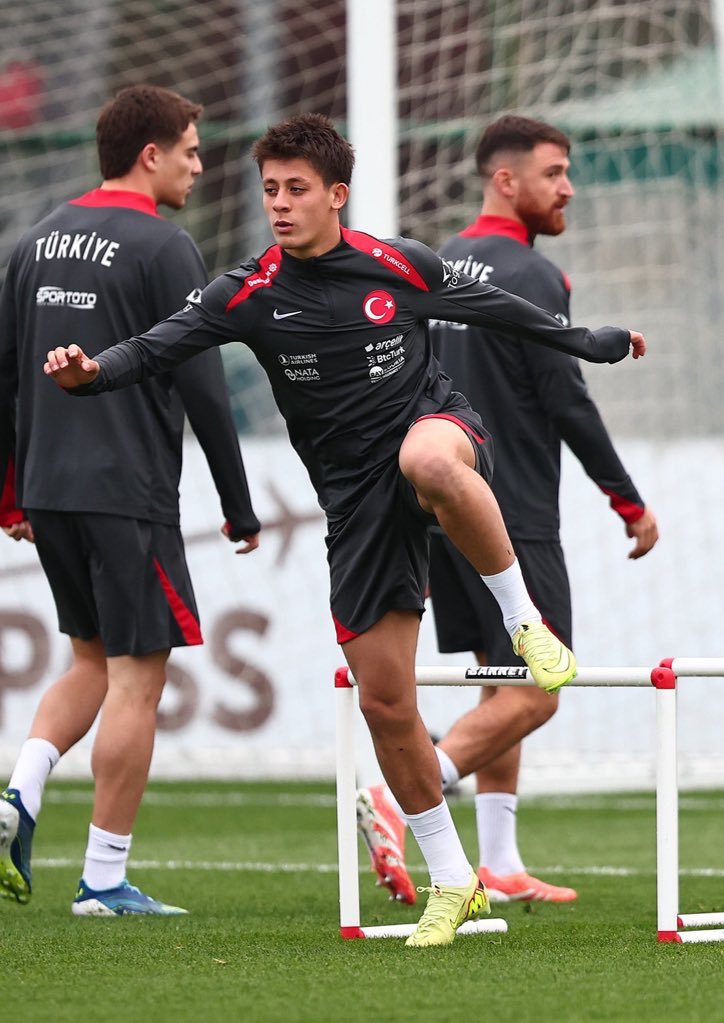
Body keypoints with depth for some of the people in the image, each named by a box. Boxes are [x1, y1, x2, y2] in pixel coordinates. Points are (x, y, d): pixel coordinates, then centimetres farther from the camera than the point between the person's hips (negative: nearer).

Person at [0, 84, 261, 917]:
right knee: (136, 676, 0)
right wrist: (241, 511, -4)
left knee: (95, 660, 21)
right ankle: (104, 879, 0)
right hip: (127, 494, -7)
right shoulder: (163, 248, -9)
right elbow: (201, 388, -12)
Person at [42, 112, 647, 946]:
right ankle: (452, 883, 16)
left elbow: (493, 309, 14)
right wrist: (90, 373, -36)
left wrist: (590, 343, 25)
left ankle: (523, 618, -20)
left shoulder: (401, 267, -3)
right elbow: (160, 347, -15)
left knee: (425, 458, -43)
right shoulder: (252, 293, -4)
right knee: (383, 698, 0)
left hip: (438, 430, -2)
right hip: (356, 495, 2)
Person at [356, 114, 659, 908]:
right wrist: (630, 501, -7)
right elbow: (567, 403, -15)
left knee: (502, 683, 13)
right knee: (533, 692, -7)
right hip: (513, 516, -9)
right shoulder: (530, 277, -13)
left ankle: (499, 867, 11)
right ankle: (400, 799, -19)